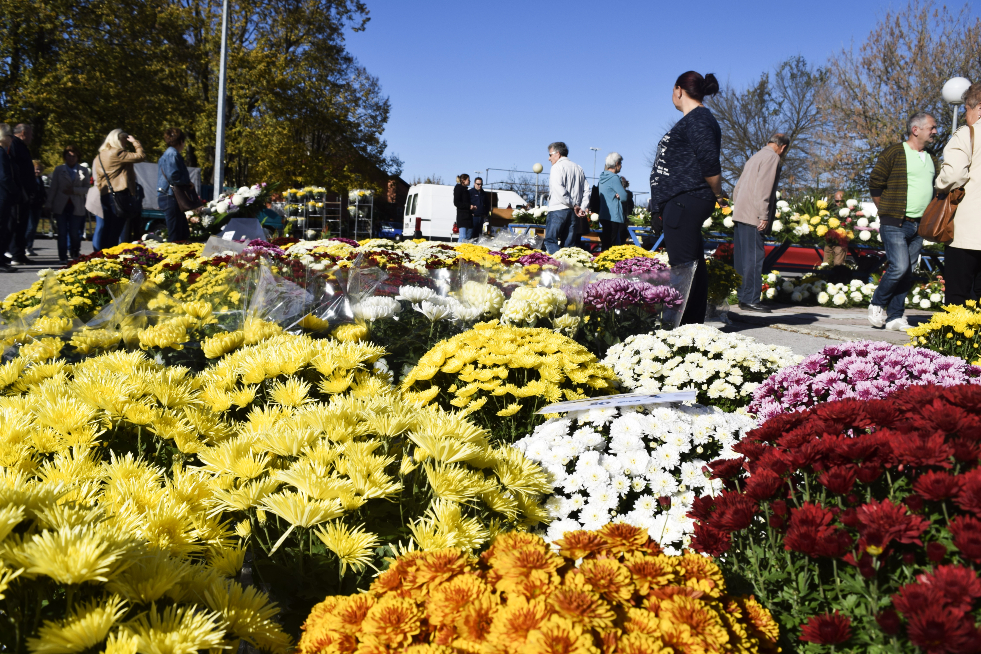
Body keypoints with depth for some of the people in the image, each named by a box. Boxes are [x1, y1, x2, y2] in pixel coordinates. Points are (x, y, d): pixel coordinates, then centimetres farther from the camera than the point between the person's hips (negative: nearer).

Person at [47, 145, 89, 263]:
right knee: (62, 233, -3)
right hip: (61, 206, 1)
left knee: (74, 233, -2)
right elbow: (53, 189, 9)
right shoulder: (59, 170, 9)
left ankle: (75, 255, 17)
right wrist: (49, 205, 5)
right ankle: (63, 257, 1)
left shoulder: (83, 171, 8)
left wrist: (74, 190, -14)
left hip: (76, 207, -1)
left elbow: (86, 189, 2)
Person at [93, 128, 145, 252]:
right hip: (119, 194, -7)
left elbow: (97, 179, 17)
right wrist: (135, 142, -1)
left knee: (102, 228, 9)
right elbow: (141, 156, -14)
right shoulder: (117, 153, -9)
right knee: (116, 228, -2)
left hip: (103, 195, 7)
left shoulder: (99, 157, 16)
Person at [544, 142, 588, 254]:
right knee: (569, 244, 7)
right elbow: (586, 190, 12)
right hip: (573, 212, 7)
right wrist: (582, 207, 2)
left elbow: (560, 191, -15)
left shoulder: (557, 167, -3)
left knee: (550, 240, -5)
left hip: (558, 210, -7)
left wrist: (574, 205, -10)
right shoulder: (578, 168, 18)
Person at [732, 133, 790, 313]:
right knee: (754, 258, -8)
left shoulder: (756, 156, 23)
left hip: (740, 214, 9)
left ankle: (743, 297, 14)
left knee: (742, 258, 10)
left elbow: (738, 186, 22)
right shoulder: (772, 157, -6)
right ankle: (750, 300, -8)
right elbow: (764, 188, -16)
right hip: (753, 216, -9)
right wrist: (764, 216, -18)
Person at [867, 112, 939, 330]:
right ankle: (877, 304, 5)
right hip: (895, 224, -7)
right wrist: (888, 212, -2)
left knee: (907, 272, 4)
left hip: (919, 226, 7)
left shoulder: (931, 159, 17)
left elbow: (937, 188, 26)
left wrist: (927, 217, 14)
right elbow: (875, 184, -5)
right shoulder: (894, 153, -5)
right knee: (899, 267, -17)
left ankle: (895, 317, 10)